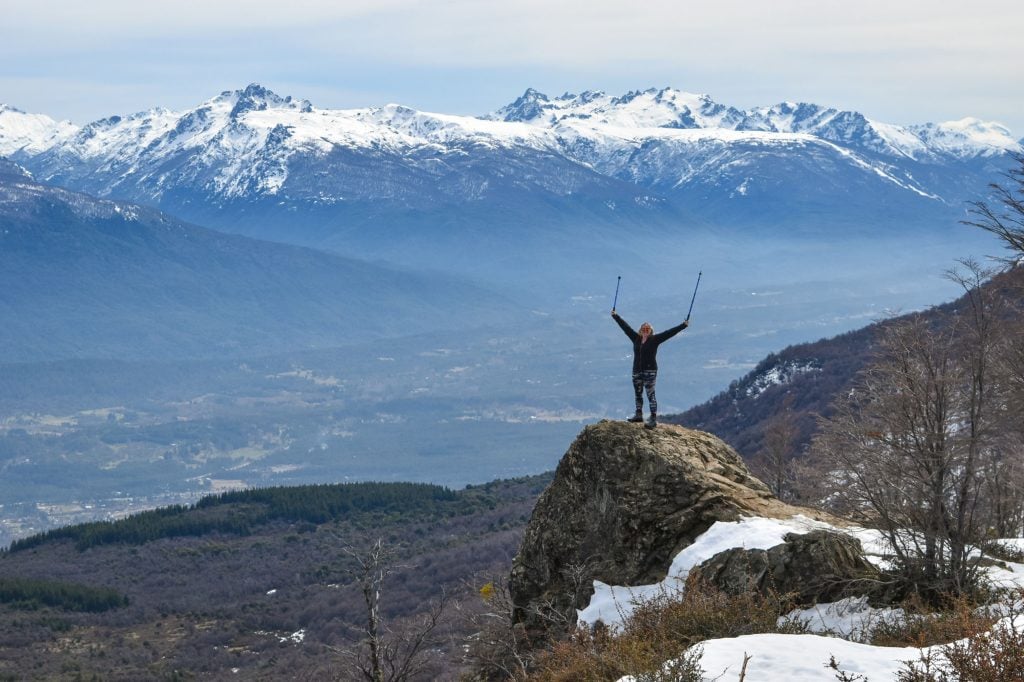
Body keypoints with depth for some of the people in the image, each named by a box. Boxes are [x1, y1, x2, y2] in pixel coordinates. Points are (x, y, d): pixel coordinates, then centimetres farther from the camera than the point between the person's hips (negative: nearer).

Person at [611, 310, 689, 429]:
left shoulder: (655, 339, -3)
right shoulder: (636, 339, 8)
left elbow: (669, 333, -8)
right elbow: (625, 326, 15)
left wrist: (683, 326, -13)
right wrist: (615, 316, 21)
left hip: (650, 371, -6)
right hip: (637, 371, 6)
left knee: (650, 395, -7)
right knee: (638, 394, 16)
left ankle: (653, 419, -8)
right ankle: (639, 414, 30)